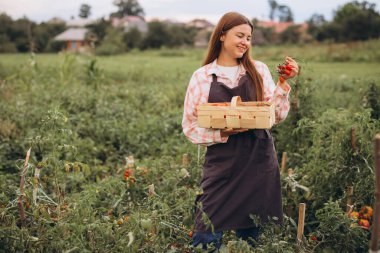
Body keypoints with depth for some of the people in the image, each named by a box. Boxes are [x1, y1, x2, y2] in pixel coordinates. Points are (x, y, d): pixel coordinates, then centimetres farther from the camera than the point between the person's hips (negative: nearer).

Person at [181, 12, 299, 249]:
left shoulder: (259, 70, 7)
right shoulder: (202, 77, 1)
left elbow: (277, 116, 3)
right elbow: (190, 125, 1)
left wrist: (283, 83, -9)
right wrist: (223, 133, -14)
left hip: (259, 161, 2)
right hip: (221, 165, -2)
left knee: (251, 235, 11)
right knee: (207, 238, -5)